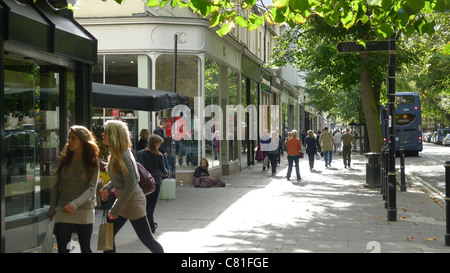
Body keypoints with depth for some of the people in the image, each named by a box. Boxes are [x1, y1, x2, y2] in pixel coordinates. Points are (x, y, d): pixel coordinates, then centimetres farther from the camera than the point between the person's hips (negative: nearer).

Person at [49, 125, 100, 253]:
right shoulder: (64, 159, 6)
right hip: (63, 211, 2)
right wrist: (52, 209, 7)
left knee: (85, 248, 8)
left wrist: (75, 204, -24)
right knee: (61, 248, -2)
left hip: (84, 210, -2)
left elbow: (92, 188, -10)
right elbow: (57, 186, 11)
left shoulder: (93, 162, -2)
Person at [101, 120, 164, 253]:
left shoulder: (124, 157, -23)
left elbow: (131, 185, -24)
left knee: (147, 240, 1)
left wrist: (116, 209, -20)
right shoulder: (115, 155, 5)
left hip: (133, 202, -9)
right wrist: (107, 187, 1)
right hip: (122, 200, 9)